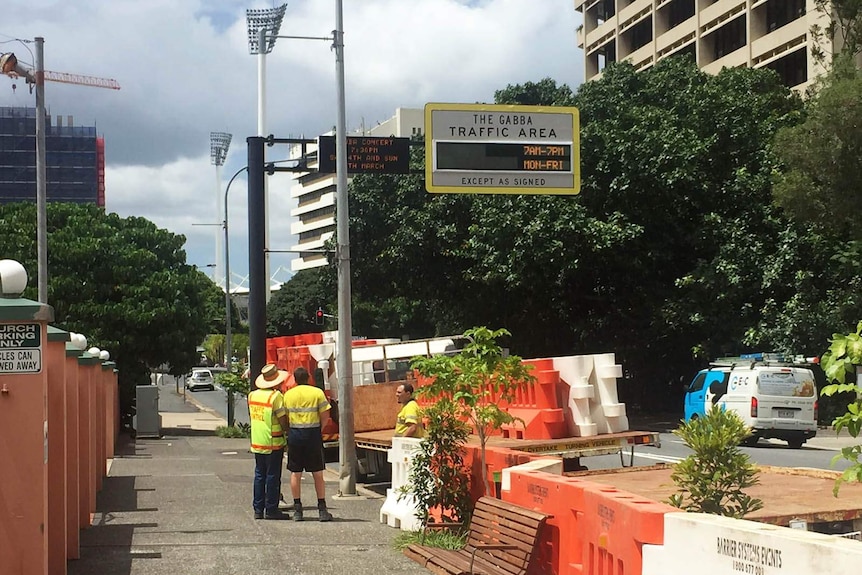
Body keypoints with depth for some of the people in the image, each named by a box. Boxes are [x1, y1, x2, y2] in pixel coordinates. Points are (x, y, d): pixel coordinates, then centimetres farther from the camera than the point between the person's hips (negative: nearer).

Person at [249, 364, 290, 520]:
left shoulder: (252, 395, 7)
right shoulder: (276, 396, -14)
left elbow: (252, 416, 13)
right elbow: (283, 420, -14)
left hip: (257, 442, 6)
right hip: (273, 443, -6)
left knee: (259, 475, 12)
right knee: (273, 476, 0)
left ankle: (258, 509, 14)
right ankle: (271, 509, 2)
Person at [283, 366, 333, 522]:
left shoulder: (288, 395, 3)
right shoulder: (317, 393, -3)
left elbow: (284, 418, 1)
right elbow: (325, 416, -5)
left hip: (294, 435, 2)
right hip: (313, 434, -1)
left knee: (295, 473, 8)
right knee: (318, 474, 6)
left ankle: (297, 510, 9)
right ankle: (322, 510, 5)